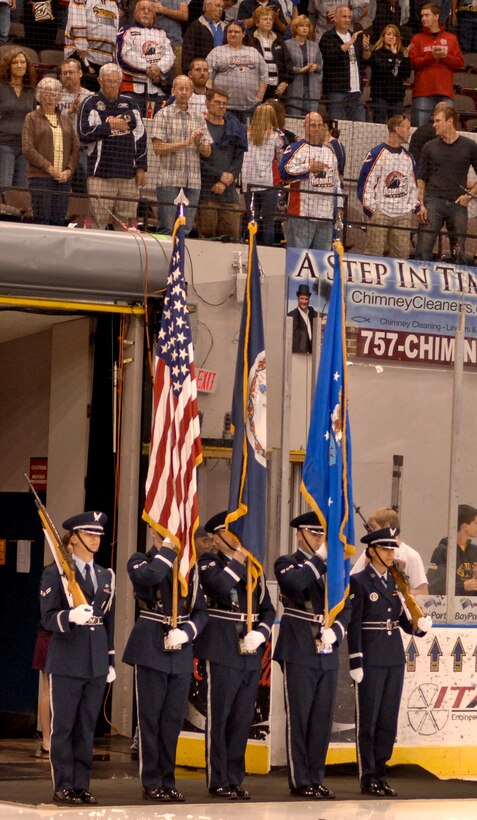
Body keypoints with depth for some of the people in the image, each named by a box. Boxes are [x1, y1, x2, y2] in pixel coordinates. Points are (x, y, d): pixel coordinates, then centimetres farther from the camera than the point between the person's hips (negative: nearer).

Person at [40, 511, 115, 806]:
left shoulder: (106, 576, 16)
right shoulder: (55, 573, -3)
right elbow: (48, 618, -10)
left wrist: (111, 660, 15)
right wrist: (71, 616, -30)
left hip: (97, 662, 5)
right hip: (67, 662, -5)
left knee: (87, 727, 7)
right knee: (63, 727, -1)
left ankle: (82, 785, 13)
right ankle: (63, 787, 4)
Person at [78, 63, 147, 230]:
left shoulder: (129, 104, 15)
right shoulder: (91, 104, 3)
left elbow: (140, 136, 15)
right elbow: (84, 134, -8)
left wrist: (141, 167, 10)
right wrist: (110, 126, -8)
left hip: (128, 173, 4)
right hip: (101, 174, -4)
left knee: (126, 222, 3)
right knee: (98, 221, -7)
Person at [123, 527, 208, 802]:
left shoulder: (189, 567, 13)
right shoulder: (141, 561, 1)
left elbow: (201, 611, 10)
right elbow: (148, 576, -26)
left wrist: (187, 632, -8)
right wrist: (168, 550, -15)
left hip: (181, 652, 4)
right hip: (151, 649, -4)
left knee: (174, 718, 7)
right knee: (151, 717, -1)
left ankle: (168, 781, 15)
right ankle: (152, 784, 5)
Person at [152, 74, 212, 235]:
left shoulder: (198, 119, 15)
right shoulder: (163, 115, 3)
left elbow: (207, 152, 13)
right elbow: (158, 148, -6)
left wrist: (198, 143, -8)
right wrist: (185, 143, -12)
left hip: (193, 182, 4)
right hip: (169, 180, -4)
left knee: (186, 229, 3)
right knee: (167, 229, -6)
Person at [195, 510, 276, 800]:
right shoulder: (209, 562, 0)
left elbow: (268, 609, 15)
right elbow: (222, 586, -23)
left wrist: (260, 633, -4)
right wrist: (239, 559, -10)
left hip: (251, 653, 6)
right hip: (222, 652, -5)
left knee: (243, 719, 8)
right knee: (219, 717, -2)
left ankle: (235, 778, 15)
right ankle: (219, 781, 3)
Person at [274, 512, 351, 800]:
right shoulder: (287, 563, 1)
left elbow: (346, 607, 12)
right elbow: (295, 583, -23)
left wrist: (335, 630, -6)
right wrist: (318, 559, -13)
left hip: (328, 654, 5)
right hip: (299, 654, -5)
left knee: (323, 719, 7)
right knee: (299, 718, -3)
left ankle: (316, 778, 14)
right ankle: (301, 782, 2)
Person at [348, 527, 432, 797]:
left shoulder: (394, 582, 13)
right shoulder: (359, 582, -6)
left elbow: (402, 619, 14)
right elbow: (353, 625, -9)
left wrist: (420, 625, -8)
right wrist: (356, 662, -14)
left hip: (395, 658, 6)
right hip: (371, 660, -6)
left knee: (388, 721, 8)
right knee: (368, 720, 0)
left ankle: (380, 775, 15)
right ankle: (368, 779, 4)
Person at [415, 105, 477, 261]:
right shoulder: (429, 147, 9)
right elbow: (420, 178, 8)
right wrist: (421, 205, -3)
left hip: (458, 204, 0)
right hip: (433, 203, 0)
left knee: (459, 253, 2)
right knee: (423, 251, -9)